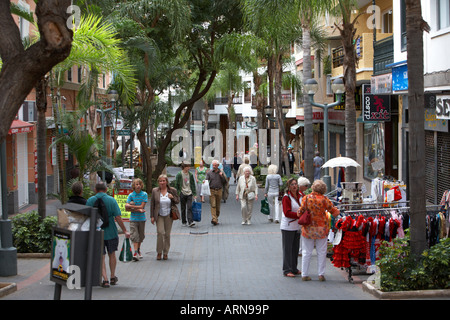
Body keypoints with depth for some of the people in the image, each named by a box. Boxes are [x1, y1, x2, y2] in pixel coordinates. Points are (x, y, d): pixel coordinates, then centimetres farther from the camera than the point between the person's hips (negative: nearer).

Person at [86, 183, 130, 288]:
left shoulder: (90, 201, -3)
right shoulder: (111, 200, -7)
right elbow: (117, 217, -11)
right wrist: (125, 231, -4)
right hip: (111, 232, 0)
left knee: (101, 257, 6)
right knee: (112, 254, 18)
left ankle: (105, 280, -2)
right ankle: (113, 277, 28)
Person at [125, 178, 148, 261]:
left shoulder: (144, 194, -1)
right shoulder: (131, 195, -1)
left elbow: (142, 206, -10)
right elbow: (126, 208, -8)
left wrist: (131, 206, -11)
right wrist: (138, 210, -14)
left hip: (142, 218, 1)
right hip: (133, 218, -1)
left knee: (141, 235, 11)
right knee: (134, 235, -10)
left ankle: (138, 250, 31)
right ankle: (135, 252, -13)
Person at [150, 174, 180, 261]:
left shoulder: (172, 190, 2)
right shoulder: (155, 191, 2)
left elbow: (178, 200, 10)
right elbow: (152, 204, 5)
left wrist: (173, 197, -12)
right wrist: (152, 216, 1)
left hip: (169, 215, 1)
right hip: (159, 215, -1)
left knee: (167, 234, 3)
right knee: (160, 232, -14)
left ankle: (165, 253, 15)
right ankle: (159, 252, -2)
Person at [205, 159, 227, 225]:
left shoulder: (221, 172, 7)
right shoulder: (209, 172, 6)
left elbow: (225, 181, 4)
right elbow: (206, 180, 2)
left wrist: (222, 176, -10)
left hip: (219, 191, 2)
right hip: (212, 191, -2)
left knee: (218, 206, 7)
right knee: (213, 205, -12)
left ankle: (216, 218, 19)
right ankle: (214, 219, -21)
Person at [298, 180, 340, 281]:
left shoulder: (306, 198, -8)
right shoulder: (324, 199, -10)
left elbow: (300, 213, -7)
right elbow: (334, 211, -1)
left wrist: (299, 214, 16)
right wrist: (337, 211, 20)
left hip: (308, 228, 1)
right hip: (321, 228, -1)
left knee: (306, 252, 9)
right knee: (321, 252, 10)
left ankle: (305, 274, 10)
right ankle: (321, 274, 11)